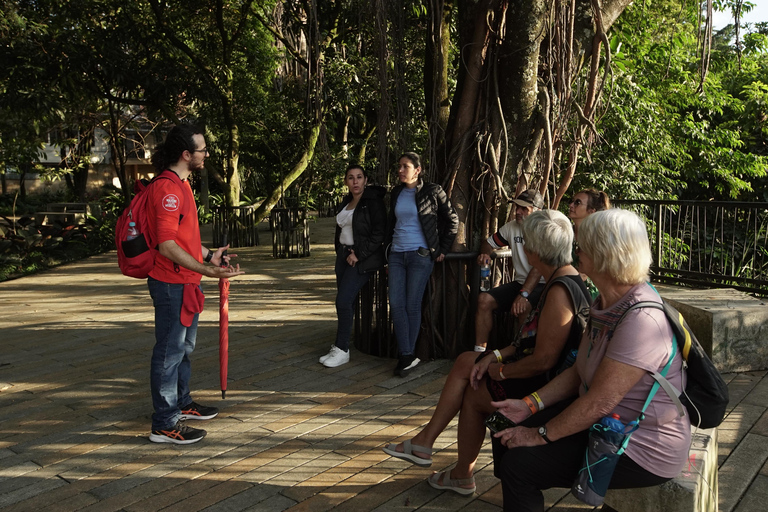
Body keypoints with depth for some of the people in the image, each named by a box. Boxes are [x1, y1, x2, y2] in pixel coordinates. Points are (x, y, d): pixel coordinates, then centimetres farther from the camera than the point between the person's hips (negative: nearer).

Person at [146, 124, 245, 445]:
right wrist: (206, 270, -30)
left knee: (184, 347, 21)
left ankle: (181, 403, 37)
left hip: (185, 282, 11)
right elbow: (167, 245, -27)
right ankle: (164, 424, 8)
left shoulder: (181, 185, 14)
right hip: (172, 283, -11)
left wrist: (209, 255, 18)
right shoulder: (167, 189, -20)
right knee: (170, 351, -2)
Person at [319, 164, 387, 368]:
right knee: (344, 301, 8)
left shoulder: (373, 201, -10)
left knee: (344, 301, -12)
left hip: (363, 258, -7)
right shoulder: (346, 202, 13)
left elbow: (379, 233, -16)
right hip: (344, 255, 8)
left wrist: (359, 255, -16)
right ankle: (340, 345, 16)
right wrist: (342, 252, 8)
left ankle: (342, 350, -3)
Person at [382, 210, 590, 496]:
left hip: (543, 385, -10)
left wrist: (501, 370, -14)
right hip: (542, 373, 10)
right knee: (466, 362, 13)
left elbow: (543, 360, -30)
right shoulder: (565, 280, 5)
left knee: (473, 393, 5)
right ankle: (425, 442, 19)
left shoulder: (560, 292, -28)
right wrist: (497, 356, 1)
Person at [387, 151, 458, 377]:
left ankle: (408, 355, 10)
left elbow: (452, 219, 1)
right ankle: (406, 355, 4)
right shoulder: (396, 193, 12)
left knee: (412, 305, -3)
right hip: (396, 254, 6)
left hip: (420, 255, -5)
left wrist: (443, 249, 0)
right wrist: (389, 243, 15)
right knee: (396, 304, -2)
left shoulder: (432, 191, -4)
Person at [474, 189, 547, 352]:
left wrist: (523, 294, -31)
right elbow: (488, 243, 22)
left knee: (523, 307, -36)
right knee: (484, 299, -14)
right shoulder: (511, 227, 9)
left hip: (541, 285, -6)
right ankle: (479, 350, -11)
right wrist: (485, 254, -4)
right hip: (519, 282, 7)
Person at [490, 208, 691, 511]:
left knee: (518, 463, -15)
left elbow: (600, 401, -28)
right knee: (509, 435, 4)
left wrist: (541, 435, -18)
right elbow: (579, 371, 10)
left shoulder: (641, 320, -29)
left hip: (643, 451, -9)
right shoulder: (606, 304, 4)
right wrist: (530, 404, 1)